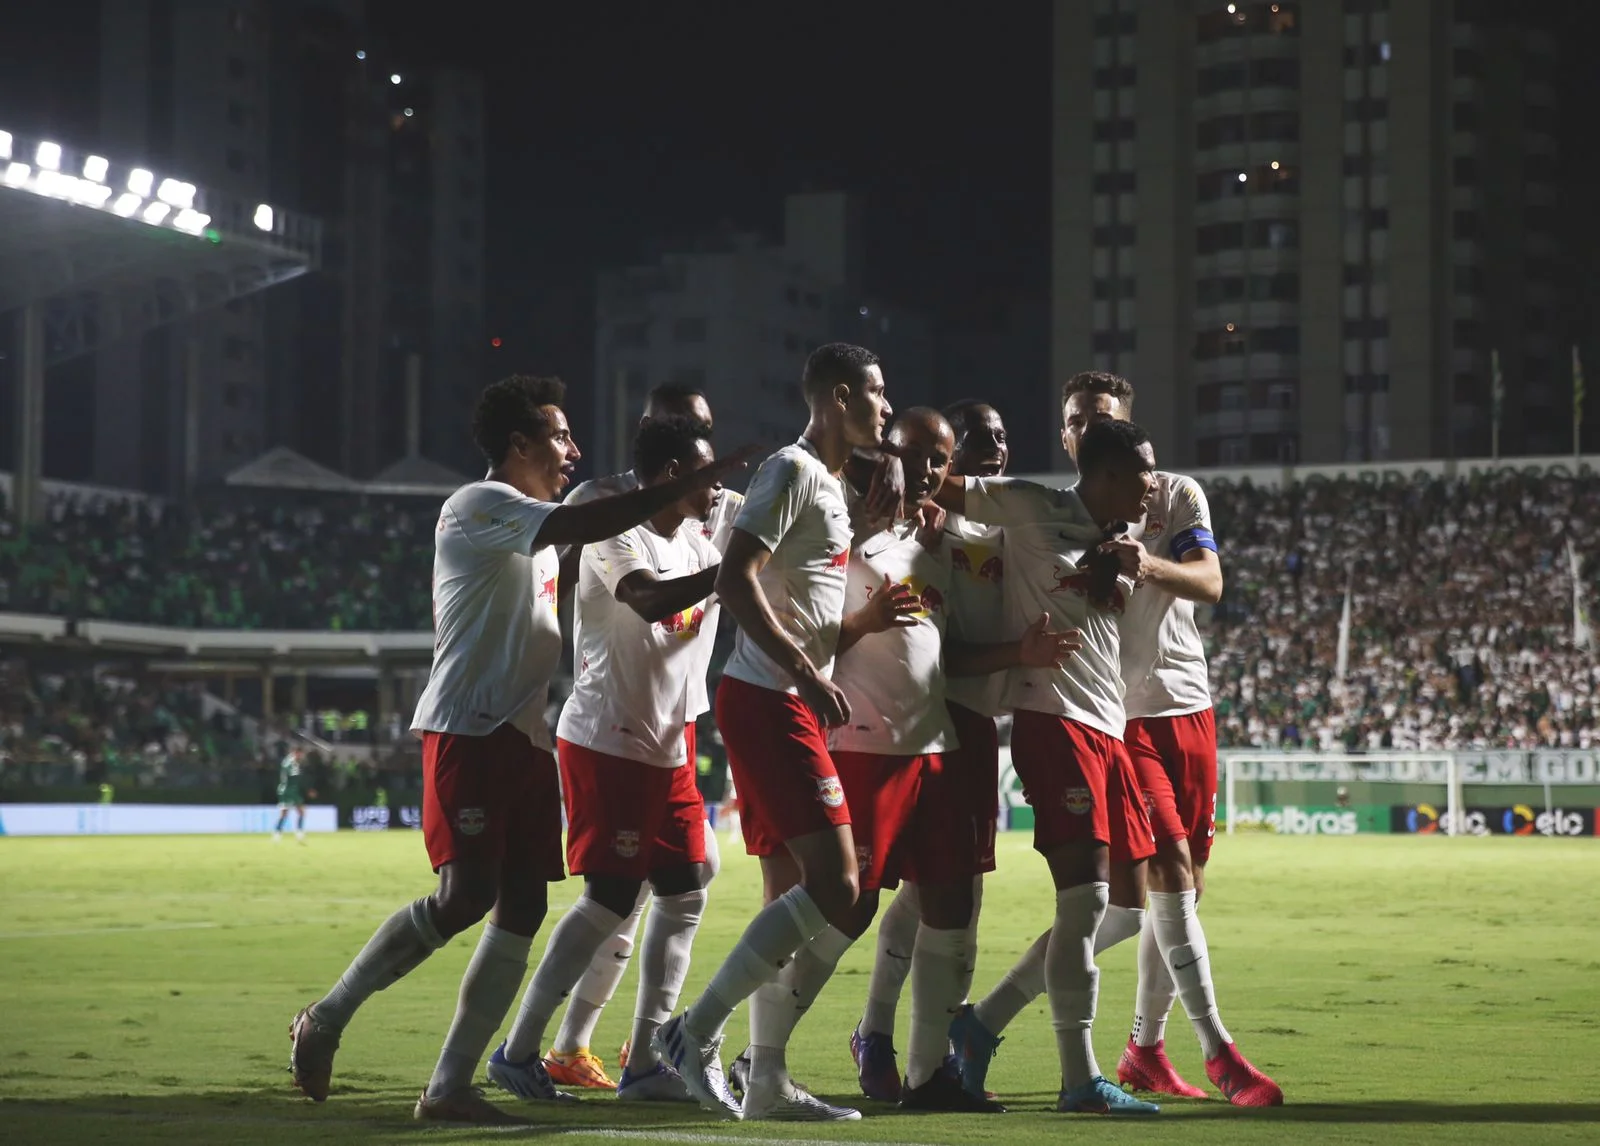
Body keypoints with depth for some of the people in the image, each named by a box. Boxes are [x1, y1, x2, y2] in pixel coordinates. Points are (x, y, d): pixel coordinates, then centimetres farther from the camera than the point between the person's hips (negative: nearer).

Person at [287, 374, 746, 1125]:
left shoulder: (537, 530, 21)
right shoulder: (479, 507, -8)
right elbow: (583, 527, -22)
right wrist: (687, 486, -20)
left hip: (524, 737, 9)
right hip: (469, 731, -9)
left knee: (523, 907, 1)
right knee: (466, 896, -16)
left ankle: (450, 1087, 3)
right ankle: (326, 1019, 0)